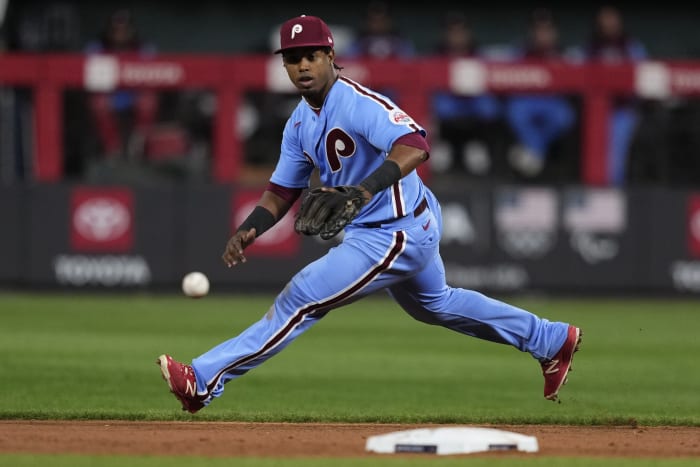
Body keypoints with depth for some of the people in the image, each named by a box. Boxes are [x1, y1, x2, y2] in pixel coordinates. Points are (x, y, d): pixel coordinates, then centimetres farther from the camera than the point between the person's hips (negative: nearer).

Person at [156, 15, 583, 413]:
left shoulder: (357, 103, -24)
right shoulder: (301, 123, 4)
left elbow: (415, 146, -39)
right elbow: (281, 192, 8)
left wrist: (365, 188, -53)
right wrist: (248, 231, -11)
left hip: (395, 236, -11)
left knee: (300, 300, -13)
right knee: (433, 303, 31)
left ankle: (206, 382, -9)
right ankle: (552, 342, 43)